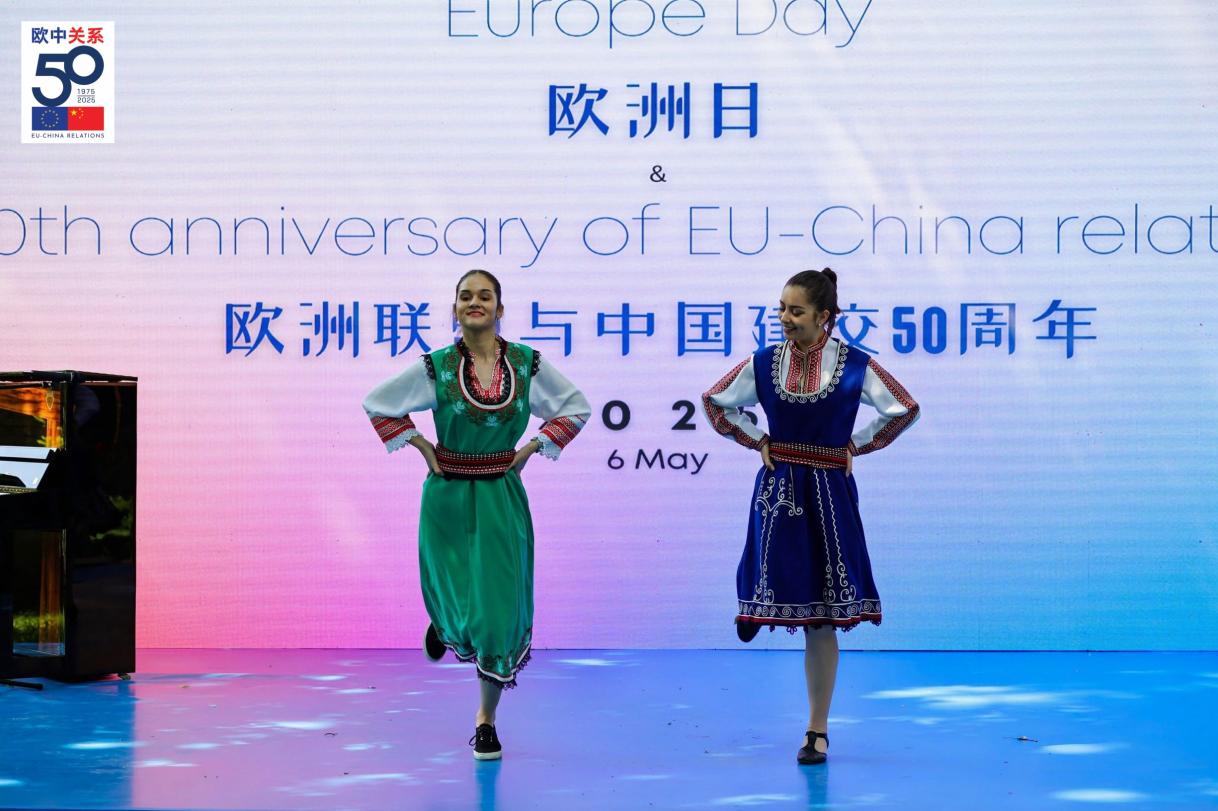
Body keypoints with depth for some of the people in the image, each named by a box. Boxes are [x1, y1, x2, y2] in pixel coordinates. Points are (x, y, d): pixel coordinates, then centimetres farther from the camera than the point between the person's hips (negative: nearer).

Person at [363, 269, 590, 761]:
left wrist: (529, 449, 2)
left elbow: (576, 408, 10)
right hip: (447, 498, -1)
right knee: (457, 609, 5)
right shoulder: (436, 367, -7)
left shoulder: (527, 364, -3)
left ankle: (487, 718, 13)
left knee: (499, 607, -2)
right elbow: (377, 405, 5)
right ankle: (442, 621, 46)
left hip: (502, 499, 1)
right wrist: (423, 448, -1)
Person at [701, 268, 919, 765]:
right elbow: (715, 402, 14)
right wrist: (756, 442, 6)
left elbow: (904, 410, 5)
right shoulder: (764, 363, 0)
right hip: (777, 491, 2)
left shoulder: (854, 365, -5)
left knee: (821, 617, 1)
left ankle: (817, 730, 7)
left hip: (828, 494, -2)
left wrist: (856, 446, 2)